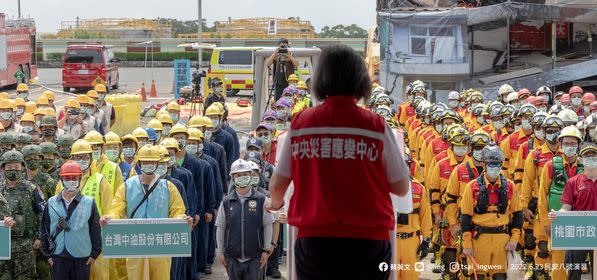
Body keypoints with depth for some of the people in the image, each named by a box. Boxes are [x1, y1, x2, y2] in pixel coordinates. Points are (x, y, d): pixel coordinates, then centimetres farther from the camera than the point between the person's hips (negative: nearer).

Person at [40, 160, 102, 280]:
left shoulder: (89, 203, 0)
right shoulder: (51, 203, 5)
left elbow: (95, 230, 3)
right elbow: (45, 229, 10)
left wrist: (95, 254, 0)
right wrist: (48, 254, 6)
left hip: (82, 260, -1)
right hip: (58, 258, 1)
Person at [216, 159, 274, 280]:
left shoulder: (261, 200, -2)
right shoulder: (226, 202, 3)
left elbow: (267, 226, 2)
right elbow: (220, 228, 9)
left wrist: (266, 250, 1)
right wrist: (221, 252, 8)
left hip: (254, 256, -2)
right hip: (232, 257, 2)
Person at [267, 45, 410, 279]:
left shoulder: (300, 123, 1)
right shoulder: (376, 126, -4)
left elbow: (276, 186, 8)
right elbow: (401, 188, 4)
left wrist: (276, 203, 31)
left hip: (314, 241, 1)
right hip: (368, 241, -1)